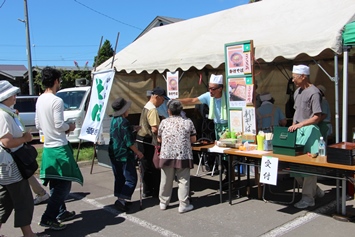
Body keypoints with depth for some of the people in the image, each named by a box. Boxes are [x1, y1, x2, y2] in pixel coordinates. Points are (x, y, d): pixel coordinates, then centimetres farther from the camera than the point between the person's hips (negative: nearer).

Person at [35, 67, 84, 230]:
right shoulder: (57, 101, -16)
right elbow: (59, 125, -20)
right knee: (64, 184, -2)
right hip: (59, 147, -9)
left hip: (48, 147, 9)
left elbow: (38, 125, 13)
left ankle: (61, 212, 28)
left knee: (56, 184, 17)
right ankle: (48, 218, -3)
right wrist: (69, 127, 0)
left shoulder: (39, 100, 9)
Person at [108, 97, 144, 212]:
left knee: (119, 178, 17)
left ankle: (119, 198, 23)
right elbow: (129, 142, -19)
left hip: (114, 154, 9)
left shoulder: (114, 120, 8)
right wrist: (138, 152, -9)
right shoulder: (124, 122, -19)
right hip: (125, 155, -9)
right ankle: (121, 199, -10)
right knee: (131, 179, -2)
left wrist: (133, 129, 22)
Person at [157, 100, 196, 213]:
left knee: (166, 180, 13)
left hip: (167, 156, 2)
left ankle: (163, 202, 26)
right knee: (183, 181, 5)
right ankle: (183, 205, 9)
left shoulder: (164, 122, 1)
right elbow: (193, 139, 6)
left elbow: (159, 139, 11)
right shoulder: (188, 122, 0)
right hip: (183, 156, -1)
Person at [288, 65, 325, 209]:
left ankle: (308, 198, 8)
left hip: (310, 130, -9)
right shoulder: (297, 92, 15)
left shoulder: (313, 93, -12)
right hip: (298, 131, 9)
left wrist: (300, 124, -23)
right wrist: (293, 126, 12)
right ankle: (315, 190, 27)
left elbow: (317, 117, -16)